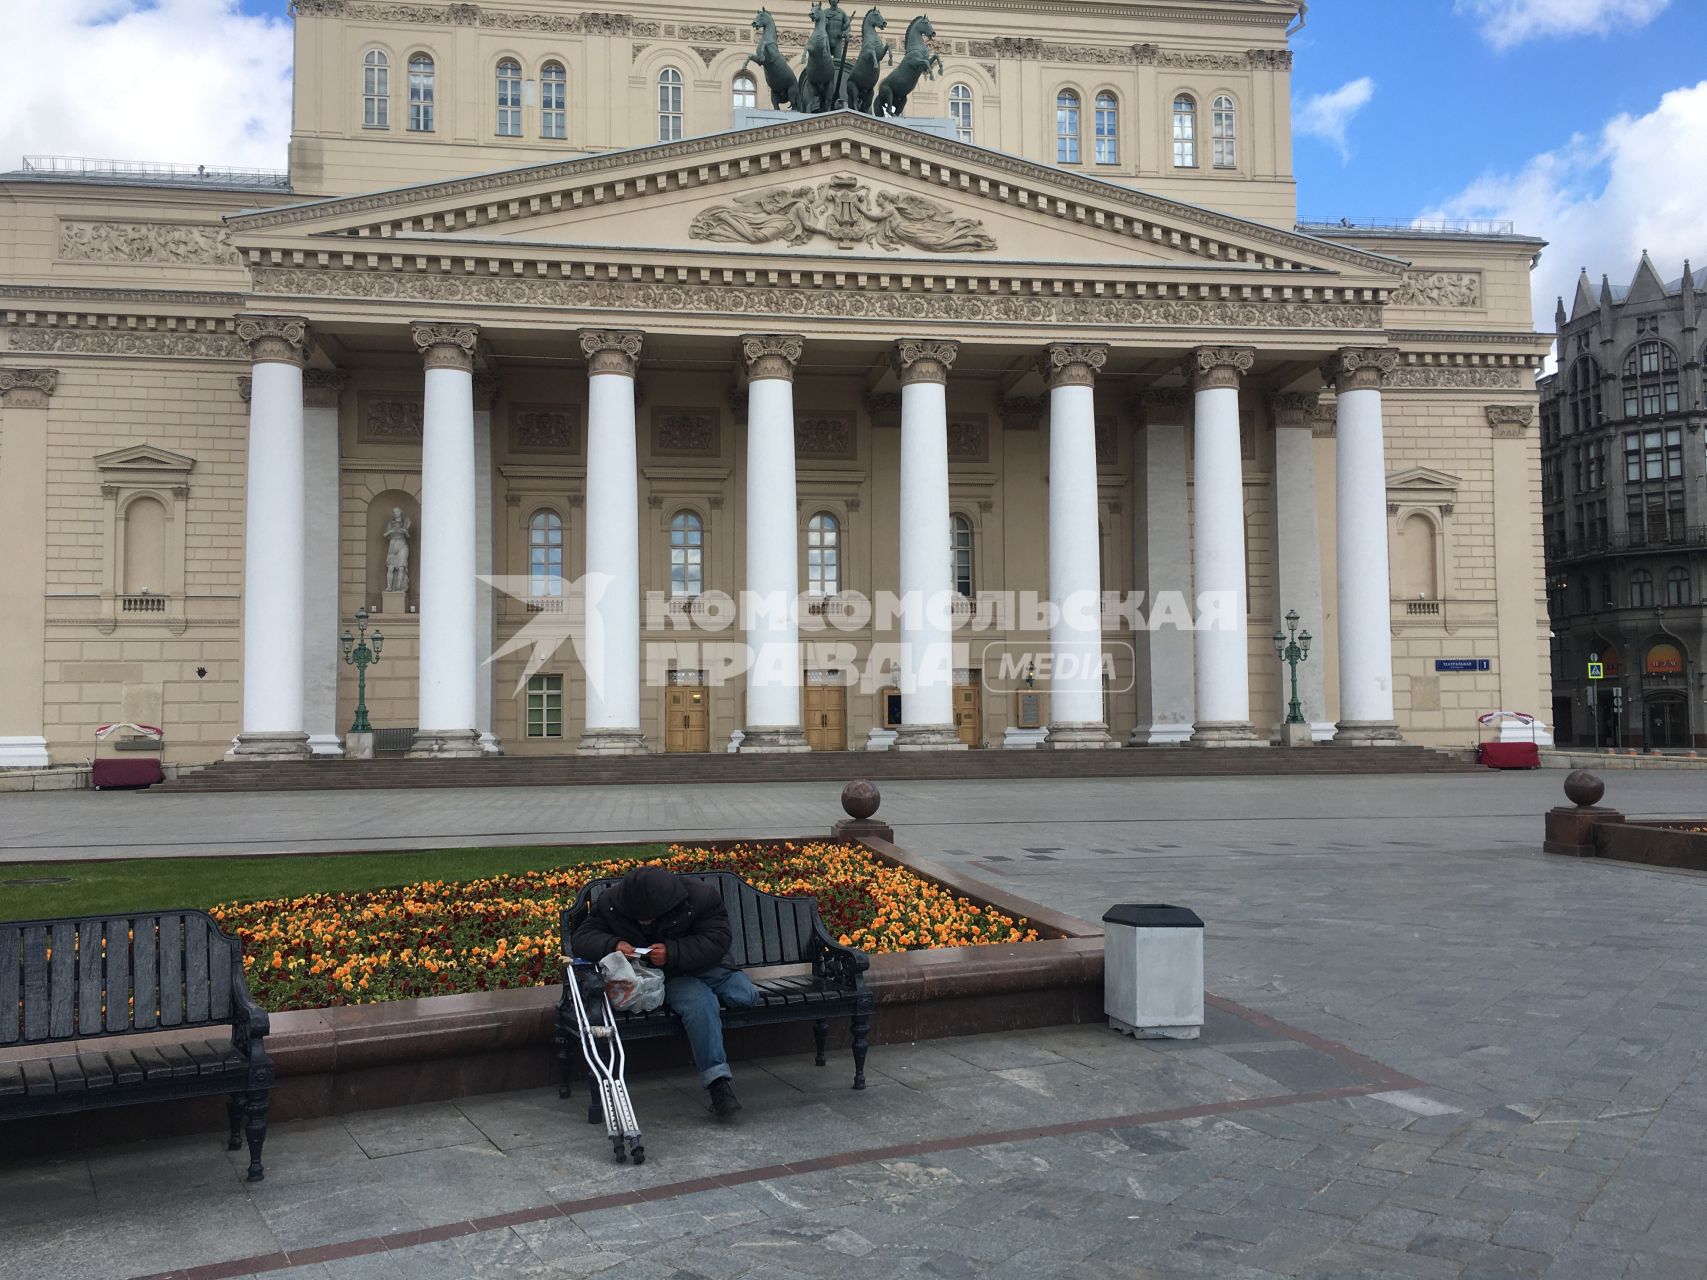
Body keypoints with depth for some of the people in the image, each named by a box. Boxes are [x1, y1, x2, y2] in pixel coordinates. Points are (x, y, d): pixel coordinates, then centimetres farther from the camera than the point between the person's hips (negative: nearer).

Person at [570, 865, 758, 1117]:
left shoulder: (701, 896, -17)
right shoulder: (610, 903, -10)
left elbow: (717, 941, -19)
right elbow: (581, 936, -6)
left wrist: (673, 953, -32)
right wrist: (612, 945, -28)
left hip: (705, 966, 2)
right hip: (666, 978, -2)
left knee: (745, 995, -25)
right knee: (699, 1002, -33)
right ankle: (718, 1081, -35)